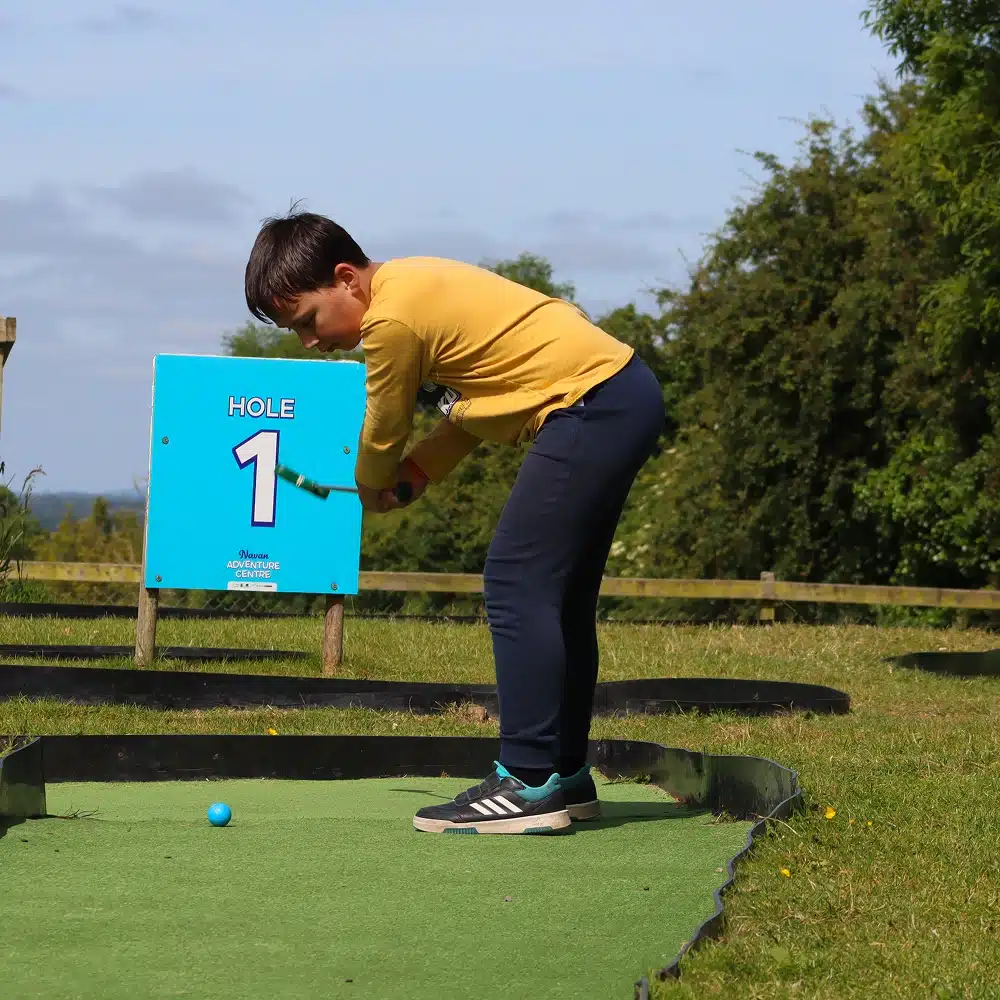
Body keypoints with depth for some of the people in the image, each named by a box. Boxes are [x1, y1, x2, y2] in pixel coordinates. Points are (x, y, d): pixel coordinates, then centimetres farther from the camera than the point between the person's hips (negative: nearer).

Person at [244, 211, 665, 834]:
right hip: (629, 395, 11)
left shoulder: (392, 317, -15)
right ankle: (567, 774, 21)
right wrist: (417, 473, 10)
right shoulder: (416, 287, 14)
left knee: (517, 584, -11)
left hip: (591, 404, -11)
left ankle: (529, 783, -14)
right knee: (560, 593, 15)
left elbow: (383, 432, -2)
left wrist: (373, 490, 19)